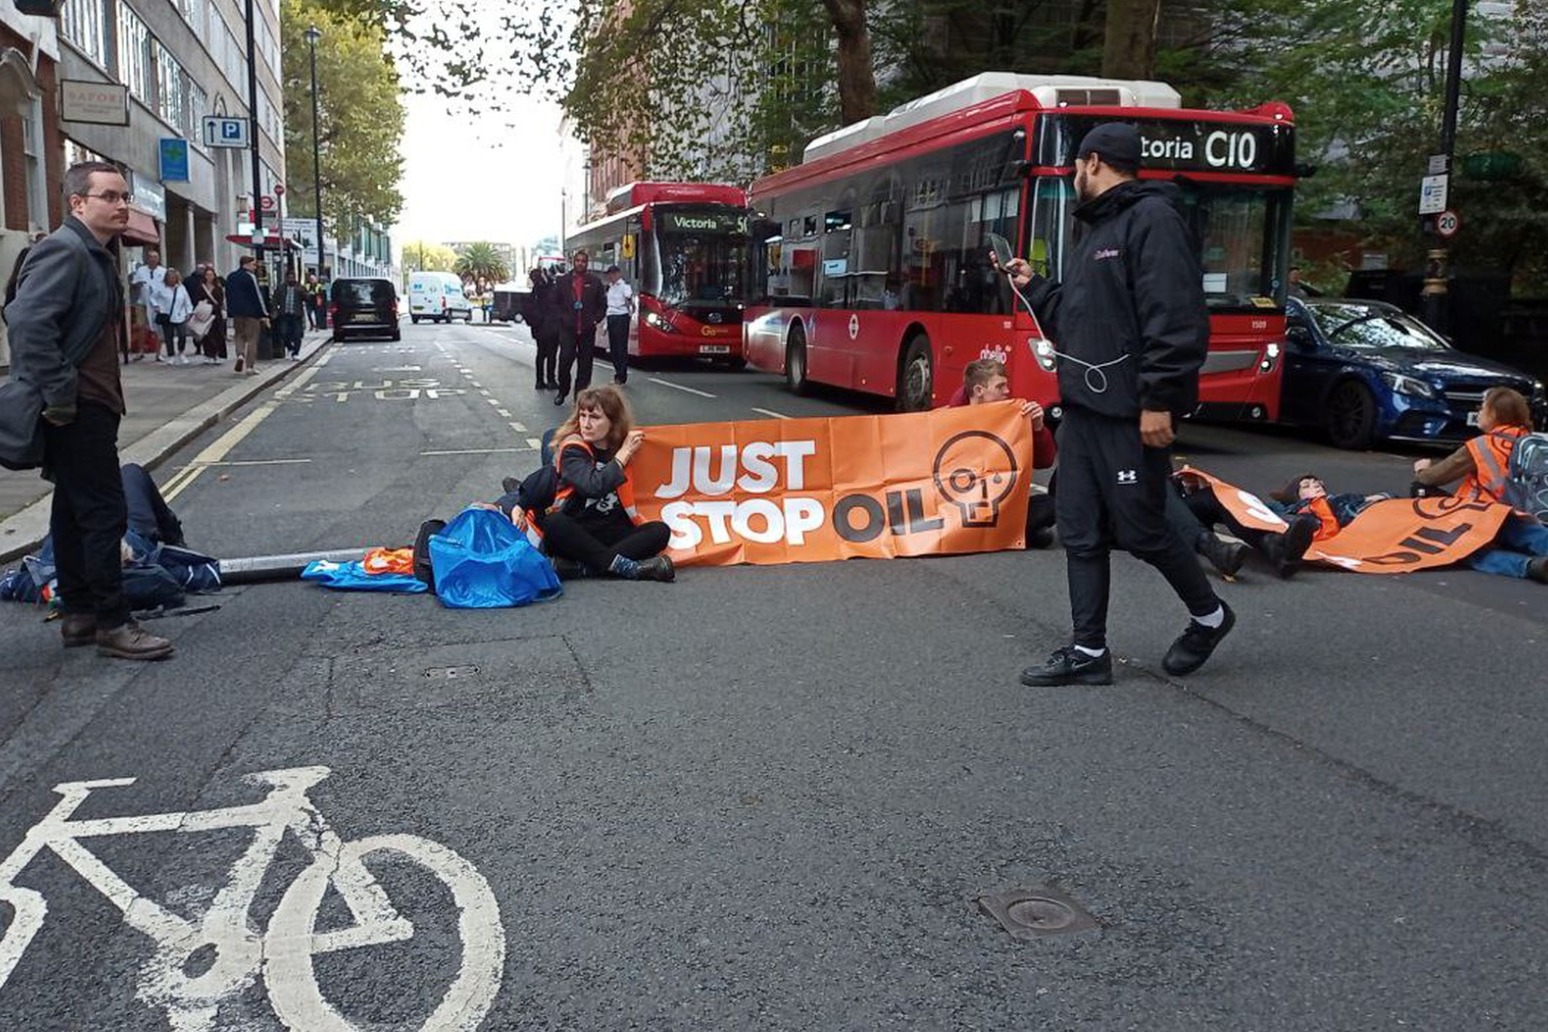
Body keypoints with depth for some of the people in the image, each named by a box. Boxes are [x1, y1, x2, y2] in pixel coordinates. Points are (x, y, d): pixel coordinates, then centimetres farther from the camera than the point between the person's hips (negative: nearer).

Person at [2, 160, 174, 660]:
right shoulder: (63, 250, -15)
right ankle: (111, 624, -2)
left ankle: (78, 613, 24)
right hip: (74, 410, -11)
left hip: (89, 406, 11)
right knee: (104, 511, -8)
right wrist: (59, 396, -25)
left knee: (74, 508, 15)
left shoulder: (98, 254, 17)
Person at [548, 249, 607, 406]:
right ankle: (562, 391, 9)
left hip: (587, 329, 1)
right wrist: (562, 317, -2)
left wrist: (596, 319, -3)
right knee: (565, 359, -9)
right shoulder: (562, 281, 7)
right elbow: (553, 302, 10)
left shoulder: (595, 282, 6)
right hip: (568, 328, -1)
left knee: (585, 363, 2)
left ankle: (580, 395, 10)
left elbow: (603, 304, 9)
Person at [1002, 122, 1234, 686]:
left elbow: (1177, 319, -21)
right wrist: (1034, 288, 19)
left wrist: (1159, 401, -24)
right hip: (1082, 408, 9)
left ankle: (1209, 615, 25)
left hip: (1130, 414, -9)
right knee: (1080, 534, 8)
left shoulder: (1152, 219, -11)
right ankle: (1088, 652, 15)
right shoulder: (1096, 229, 19)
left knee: (1140, 530, 0)